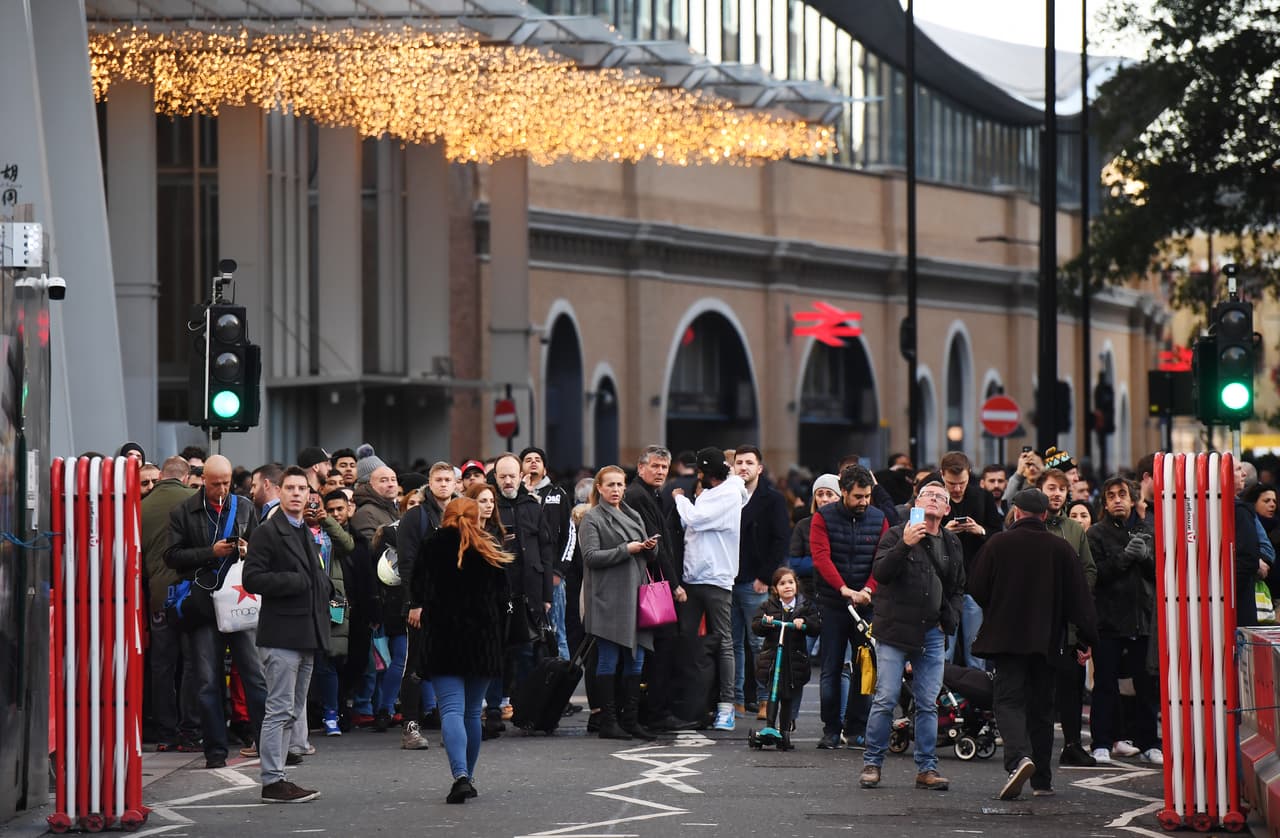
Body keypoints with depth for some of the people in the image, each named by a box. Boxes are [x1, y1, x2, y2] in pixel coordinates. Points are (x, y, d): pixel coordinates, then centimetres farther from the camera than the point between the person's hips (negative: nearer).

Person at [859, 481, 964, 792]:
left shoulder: (952, 544, 14)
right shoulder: (896, 535, -1)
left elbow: (958, 588, 24)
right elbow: (880, 573, -14)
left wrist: (949, 621, 9)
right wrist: (904, 545, -26)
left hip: (932, 634, 4)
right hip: (895, 630, -4)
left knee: (928, 704, 3)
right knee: (885, 700, -6)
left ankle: (926, 768, 8)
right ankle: (872, 763, 4)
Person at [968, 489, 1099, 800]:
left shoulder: (997, 544, -4)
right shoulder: (1061, 548, 0)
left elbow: (976, 590, 1)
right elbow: (1080, 598, 0)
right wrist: (1088, 638, 6)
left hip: (1006, 637, -2)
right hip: (1048, 641, 2)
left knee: (1009, 701, -2)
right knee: (1041, 707, 11)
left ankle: (1019, 757, -29)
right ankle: (1042, 780, 14)